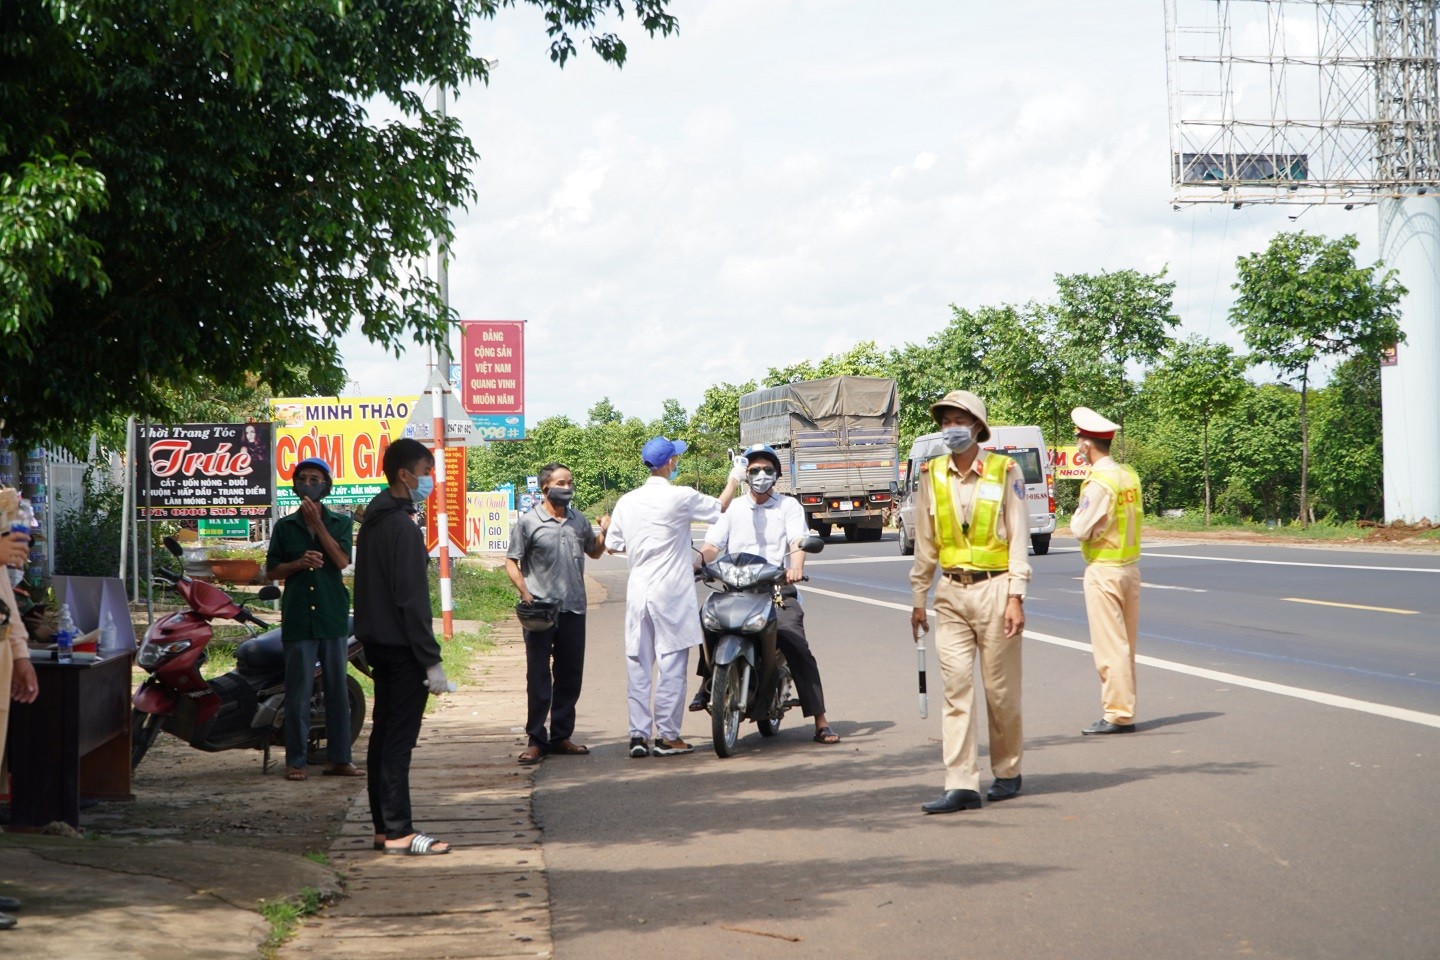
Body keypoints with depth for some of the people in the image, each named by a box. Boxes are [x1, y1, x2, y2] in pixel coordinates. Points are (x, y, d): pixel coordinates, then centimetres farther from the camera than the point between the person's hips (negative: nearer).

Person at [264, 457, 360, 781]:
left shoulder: (339, 522, 8)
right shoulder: (284, 526, 10)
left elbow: (342, 561, -7)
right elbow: (271, 571, 8)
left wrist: (316, 523, -10)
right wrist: (299, 563, -10)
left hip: (333, 616, 1)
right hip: (298, 617, 0)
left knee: (337, 688, 4)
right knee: (297, 690, -1)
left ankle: (338, 758, 9)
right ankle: (295, 760, 4)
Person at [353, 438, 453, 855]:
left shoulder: (373, 522, 14)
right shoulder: (403, 527, -17)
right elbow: (411, 599, -21)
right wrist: (432, 660, -19)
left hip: (377, 643, 10)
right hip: (402, 646, -10)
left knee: (384, 732, 12)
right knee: (399, 737, -7)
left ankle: (383, 827, 17)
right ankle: (398, 832, -5)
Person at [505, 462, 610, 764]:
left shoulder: (579, 520, 11)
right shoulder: (528, 522, -4)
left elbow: (594, 552, 25)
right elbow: (511, 561, -3)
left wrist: (604, 532, 5)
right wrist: (525, 592, -16)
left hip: (573, 609, 5)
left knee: (570, 676, 9)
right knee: (539, 677, -1)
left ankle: (561, 736, 20)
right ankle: (536, 740, 6)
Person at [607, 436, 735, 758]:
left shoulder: (627, 502, 6)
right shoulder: (681, 497, -9)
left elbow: (613, 546, 11)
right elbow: (720, 508, 6)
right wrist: (734, 478, 22)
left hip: (637, 591, 5)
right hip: (670, 592, -5)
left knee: (639, 664, 8)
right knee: (671, 664, 1)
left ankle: (638, 734, 7)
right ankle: (667, 736, 3)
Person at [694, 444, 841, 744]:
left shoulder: (789, 506, 11)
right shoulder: (732, 509, 17)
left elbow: (798, 542, -7)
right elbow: (711, 546, 6)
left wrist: (796, 568, -29)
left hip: (778, 587, -2)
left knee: (797, 647, -17)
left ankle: (820, 722, -13)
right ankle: (707, 684, -7)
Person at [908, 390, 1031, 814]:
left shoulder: (1004, 471, -3)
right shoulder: (932, 474, 7)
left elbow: (1019, 537, -4)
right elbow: (925, 544, 12)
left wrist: (1016, 597, -10)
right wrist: (918, 599, 11)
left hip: (994, 590, -3)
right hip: (951, 593, 3)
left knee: (1000, 689, 4)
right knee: (956, 687, -3)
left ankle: (1007, 772, 21)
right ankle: (961, 785, -4)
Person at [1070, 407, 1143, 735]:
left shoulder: (1099, 482, -18)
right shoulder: (1129, 474, 7)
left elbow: (1080, 530, -18)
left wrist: (1078, 513, 1)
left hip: (1104, 570, -8)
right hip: (1130, 564, 8)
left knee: (1109, 645, -4)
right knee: (1126, 643, 12)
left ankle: (1117, 714, -2)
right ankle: (1124, 709, 18)